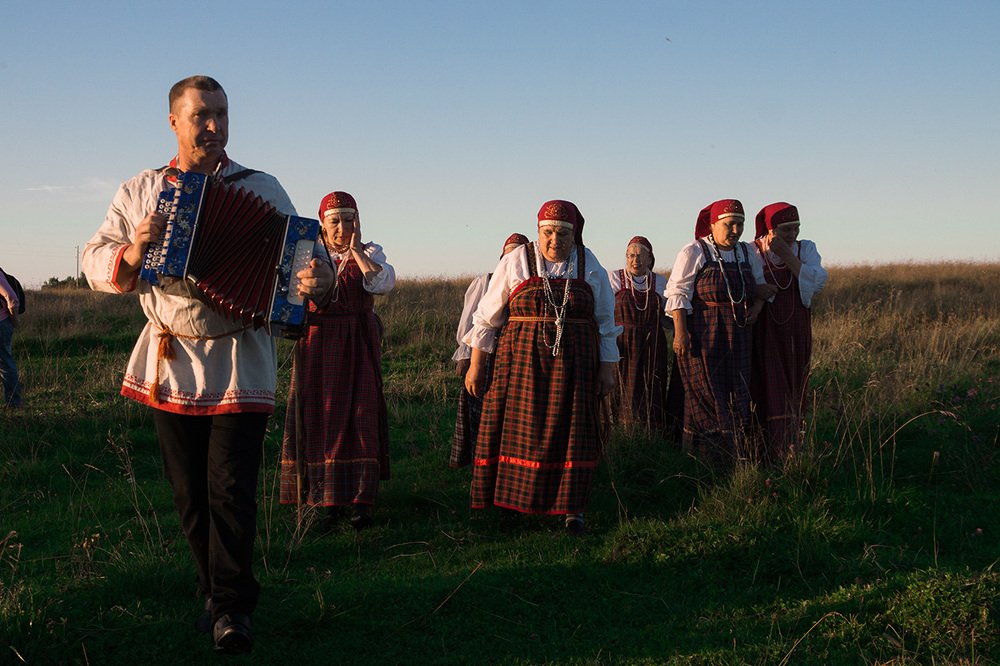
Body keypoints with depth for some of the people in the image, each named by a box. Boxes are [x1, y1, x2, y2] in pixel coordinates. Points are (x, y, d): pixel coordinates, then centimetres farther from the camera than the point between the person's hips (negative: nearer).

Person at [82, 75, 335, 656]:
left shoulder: (261, 188, 5)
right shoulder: (139, 192, 10)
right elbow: (96, 264, 6)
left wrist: (320, 277, -25)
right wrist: (131, 253, -16)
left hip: (240, 364, -2)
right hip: (169, 363, 3)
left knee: (232, 489, -6)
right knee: (190, 492, 9)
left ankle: (231, 608, 2)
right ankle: (219, 593, 23)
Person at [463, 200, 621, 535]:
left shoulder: (590, 266, 5)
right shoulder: (516, 262, 0)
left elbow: (605, 322, 10)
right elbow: (488, 316, 4)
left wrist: (607, 368, 6)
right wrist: (476, 363, 2)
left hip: (574, 365, 1)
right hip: (521, 359, -1)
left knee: (570, 431, 0)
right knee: (518, 430, 0)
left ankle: (572, 508, 7)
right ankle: (511, 501, 11)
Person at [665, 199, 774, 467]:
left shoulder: (747, 253, 11)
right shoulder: (694, 252, -6)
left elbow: (761, 286, 24)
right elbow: (678, 294, -9)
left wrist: (758, 304, 2)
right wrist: (680, 333, -16)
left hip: (737, 337, 6)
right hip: (702, 337, -6)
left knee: (738, 394, 6)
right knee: (705, 395, -3)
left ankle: (737, 458, 13)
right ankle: (705, 460, 3)